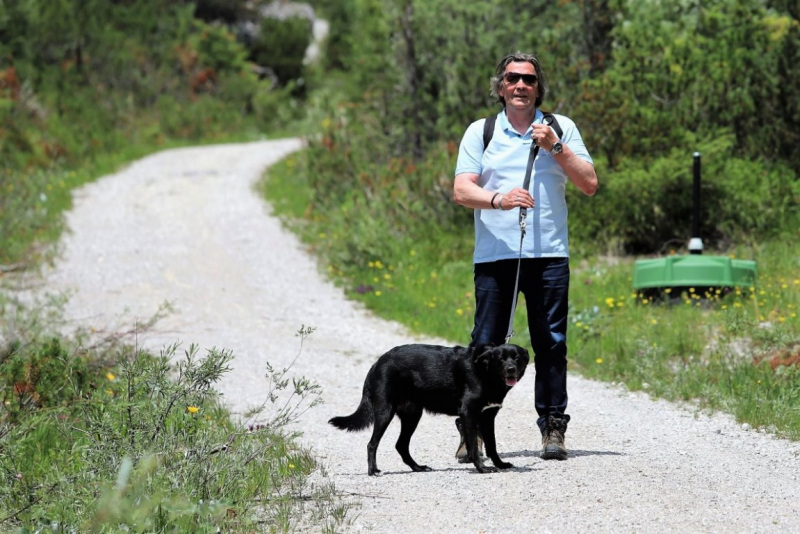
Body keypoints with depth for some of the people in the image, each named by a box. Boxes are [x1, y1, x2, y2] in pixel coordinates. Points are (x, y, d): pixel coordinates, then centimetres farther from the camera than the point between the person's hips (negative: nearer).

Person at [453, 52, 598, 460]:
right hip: (494, 255, 0)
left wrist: (556, 148, -6)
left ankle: (553, 428, 5)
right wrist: (497, 199, -21)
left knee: (551, 343, -1)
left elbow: (589, 184, 5)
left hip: (548, 255, 0)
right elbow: (461, 190, -1)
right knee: (486, 345, -2)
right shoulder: (480, 132, 10)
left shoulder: (561, 128, 12)